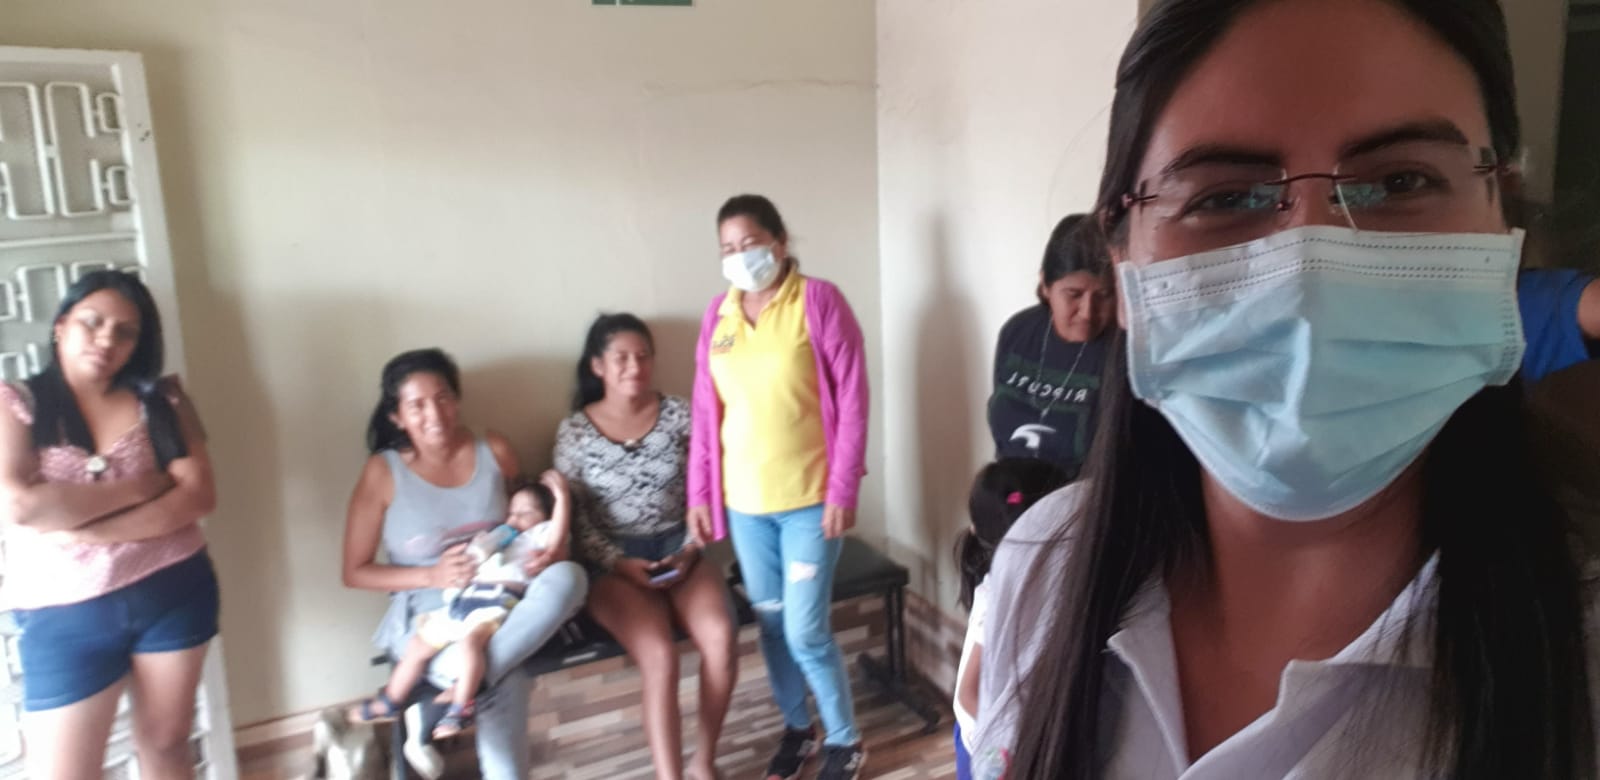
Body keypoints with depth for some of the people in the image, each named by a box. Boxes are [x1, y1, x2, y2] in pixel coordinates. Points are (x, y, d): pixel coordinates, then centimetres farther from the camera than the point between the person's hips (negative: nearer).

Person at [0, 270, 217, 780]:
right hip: (65, 615, -2)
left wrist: (89, 530, -18)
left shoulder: (161, 399, 1)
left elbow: (198, 495, -9)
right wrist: (138, 487, -14)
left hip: (174, 592, 2)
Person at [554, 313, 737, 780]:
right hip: (612, 561, -2)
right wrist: (621, 564, -14)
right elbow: (573, 519, -2)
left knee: (719, 637, -25)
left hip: (677, 547, 2)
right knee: (659, 656, -28)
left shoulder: (679, 415, 3)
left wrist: (690, 551, -10)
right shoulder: (575, 431, -2)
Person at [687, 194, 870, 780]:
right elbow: (706, 410, 8)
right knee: (770, 620, 14)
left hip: (809, 497, -4)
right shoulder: (718, 313, 5)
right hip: (742, 499, 5)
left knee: (806, 629, -2)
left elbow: (851, 399, -10)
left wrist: (843, 490, -13)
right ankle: (796, 727, 36)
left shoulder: (819, 301, -9)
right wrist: (700, 492, 6)